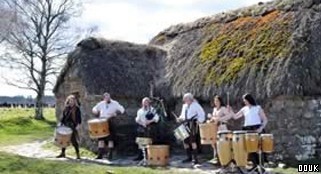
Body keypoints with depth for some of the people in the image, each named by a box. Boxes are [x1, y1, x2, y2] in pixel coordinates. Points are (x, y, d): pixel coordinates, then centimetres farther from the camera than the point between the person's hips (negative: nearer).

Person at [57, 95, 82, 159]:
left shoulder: (76, 109, -1)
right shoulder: (66, 108, 10)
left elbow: (79, 117, -4)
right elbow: (63, 117, 15)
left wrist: (78, 124, -15)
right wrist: (61, 123, 7)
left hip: (73, 127, -5)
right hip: (66, 126, 5)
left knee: (74, 140, -6)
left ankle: (78, 154, 1)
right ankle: (63, 153, 25)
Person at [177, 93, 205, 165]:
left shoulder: (195, 105, -3)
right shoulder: (184, 106, 20)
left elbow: (201, 113, -8)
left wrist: (199, 121, -17)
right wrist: (180, 119, 6)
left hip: (192, 124, -7)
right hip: (185, 124, 8)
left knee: (192, 141, -12)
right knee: (185, 141, 7)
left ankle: (195, 158, -8)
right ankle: (189, 157, 19)